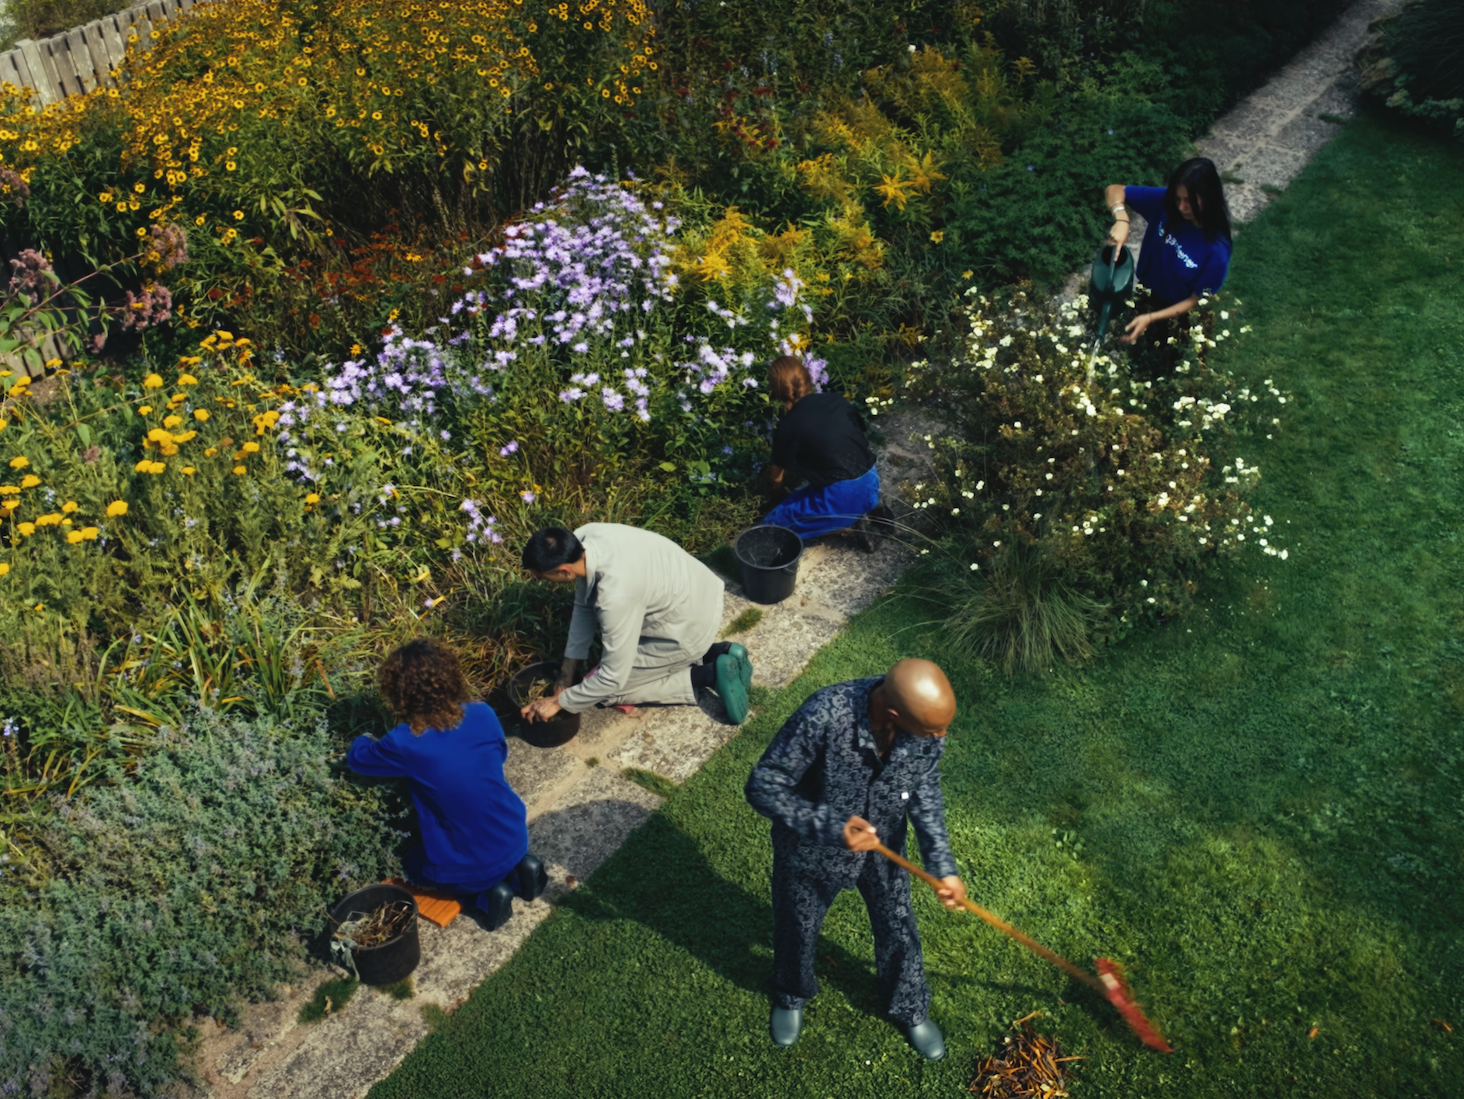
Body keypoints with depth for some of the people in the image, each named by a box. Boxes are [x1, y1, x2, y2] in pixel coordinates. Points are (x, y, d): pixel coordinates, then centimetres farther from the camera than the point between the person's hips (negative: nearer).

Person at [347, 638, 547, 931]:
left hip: (466, 870, -4)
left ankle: (485, 894, 6)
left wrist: (362, 740, 23)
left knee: (412, 864, 29)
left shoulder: (404, 744, -22)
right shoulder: (483, 715, -12)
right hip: (515, 840, 4)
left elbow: (356, 758, 0)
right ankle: (517, 868, 13)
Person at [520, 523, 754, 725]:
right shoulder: (583, 537, -15)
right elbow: (583, 606, 1)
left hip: (690, 627, -8)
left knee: (606, 688, 1)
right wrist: (567, 673, 3)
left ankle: (709, 675, 0)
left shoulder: (616, 595, -37)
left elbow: (613, 678, -26)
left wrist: (559, 702, -12)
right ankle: (716, 653, 17)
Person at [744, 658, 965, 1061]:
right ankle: (791, 997, 58)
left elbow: (924, 791, -9)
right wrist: (830, 827, -40)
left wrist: (942, 865, -16)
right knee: (797, 930, 24)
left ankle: (910, 1009, 54)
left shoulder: (928, 717, -27)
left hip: (883, 846, 3)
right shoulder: (824, 716, -42)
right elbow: (762, 787, -31)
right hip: (811, 850, -2)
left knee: (898, 930, 23)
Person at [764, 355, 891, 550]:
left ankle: (851, 521, -3)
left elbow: (778, 478, 4)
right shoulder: (837, 400, 6)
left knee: (773, 525, 4)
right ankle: (868, 510, 13)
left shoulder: (788, 426, -9)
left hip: (841, 498, -7)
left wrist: (779, 491, 29)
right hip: (872, 483, 7)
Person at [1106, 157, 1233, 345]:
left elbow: (1196, 301, -23)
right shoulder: (1164, 201, -24)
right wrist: (1121, 221, -38)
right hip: (1144, 297, 3)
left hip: (1176, 315, -3)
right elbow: (1114, 190, -17)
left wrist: (1150, 319, -33)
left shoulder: (1217, 250, -33)